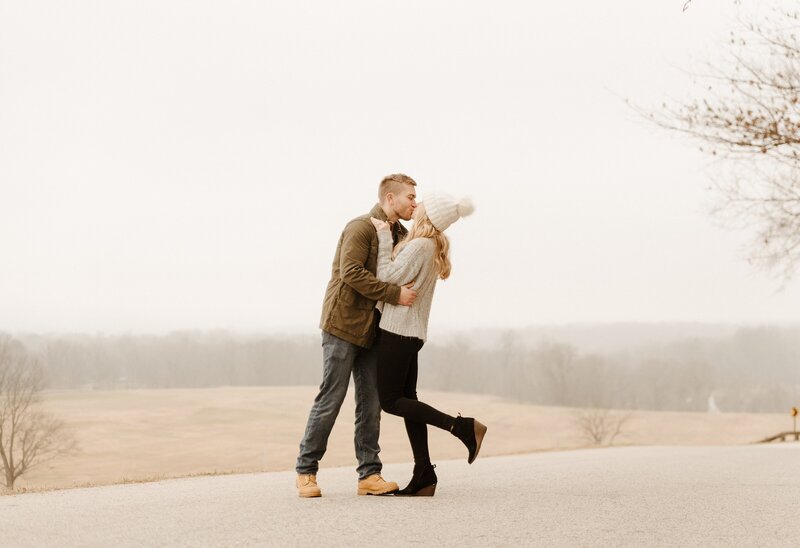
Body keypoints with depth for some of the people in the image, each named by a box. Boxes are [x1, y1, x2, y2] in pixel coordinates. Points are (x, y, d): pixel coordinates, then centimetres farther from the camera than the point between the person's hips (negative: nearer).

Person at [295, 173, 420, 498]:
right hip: (343, 324, -8)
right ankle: (306, 471, 5)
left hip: (372, 330, 8)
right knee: (330, 399, -4)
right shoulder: (361, 227, -12)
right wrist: (394, 294, -24)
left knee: (371, 403, 4)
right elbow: (351, 272, -23)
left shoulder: (402, 236, 13)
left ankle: (369, 474, 6)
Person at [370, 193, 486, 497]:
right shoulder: (433, 247, 12)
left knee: (391, 401, -4)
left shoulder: (418, 246, -17)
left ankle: (463, 426, -10)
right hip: (411, 332, 9)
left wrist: (384, 237, -15)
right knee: (406, 398, 7)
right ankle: (423, 476, 4)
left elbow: (387, 278, -18)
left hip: (398, 329, -9)